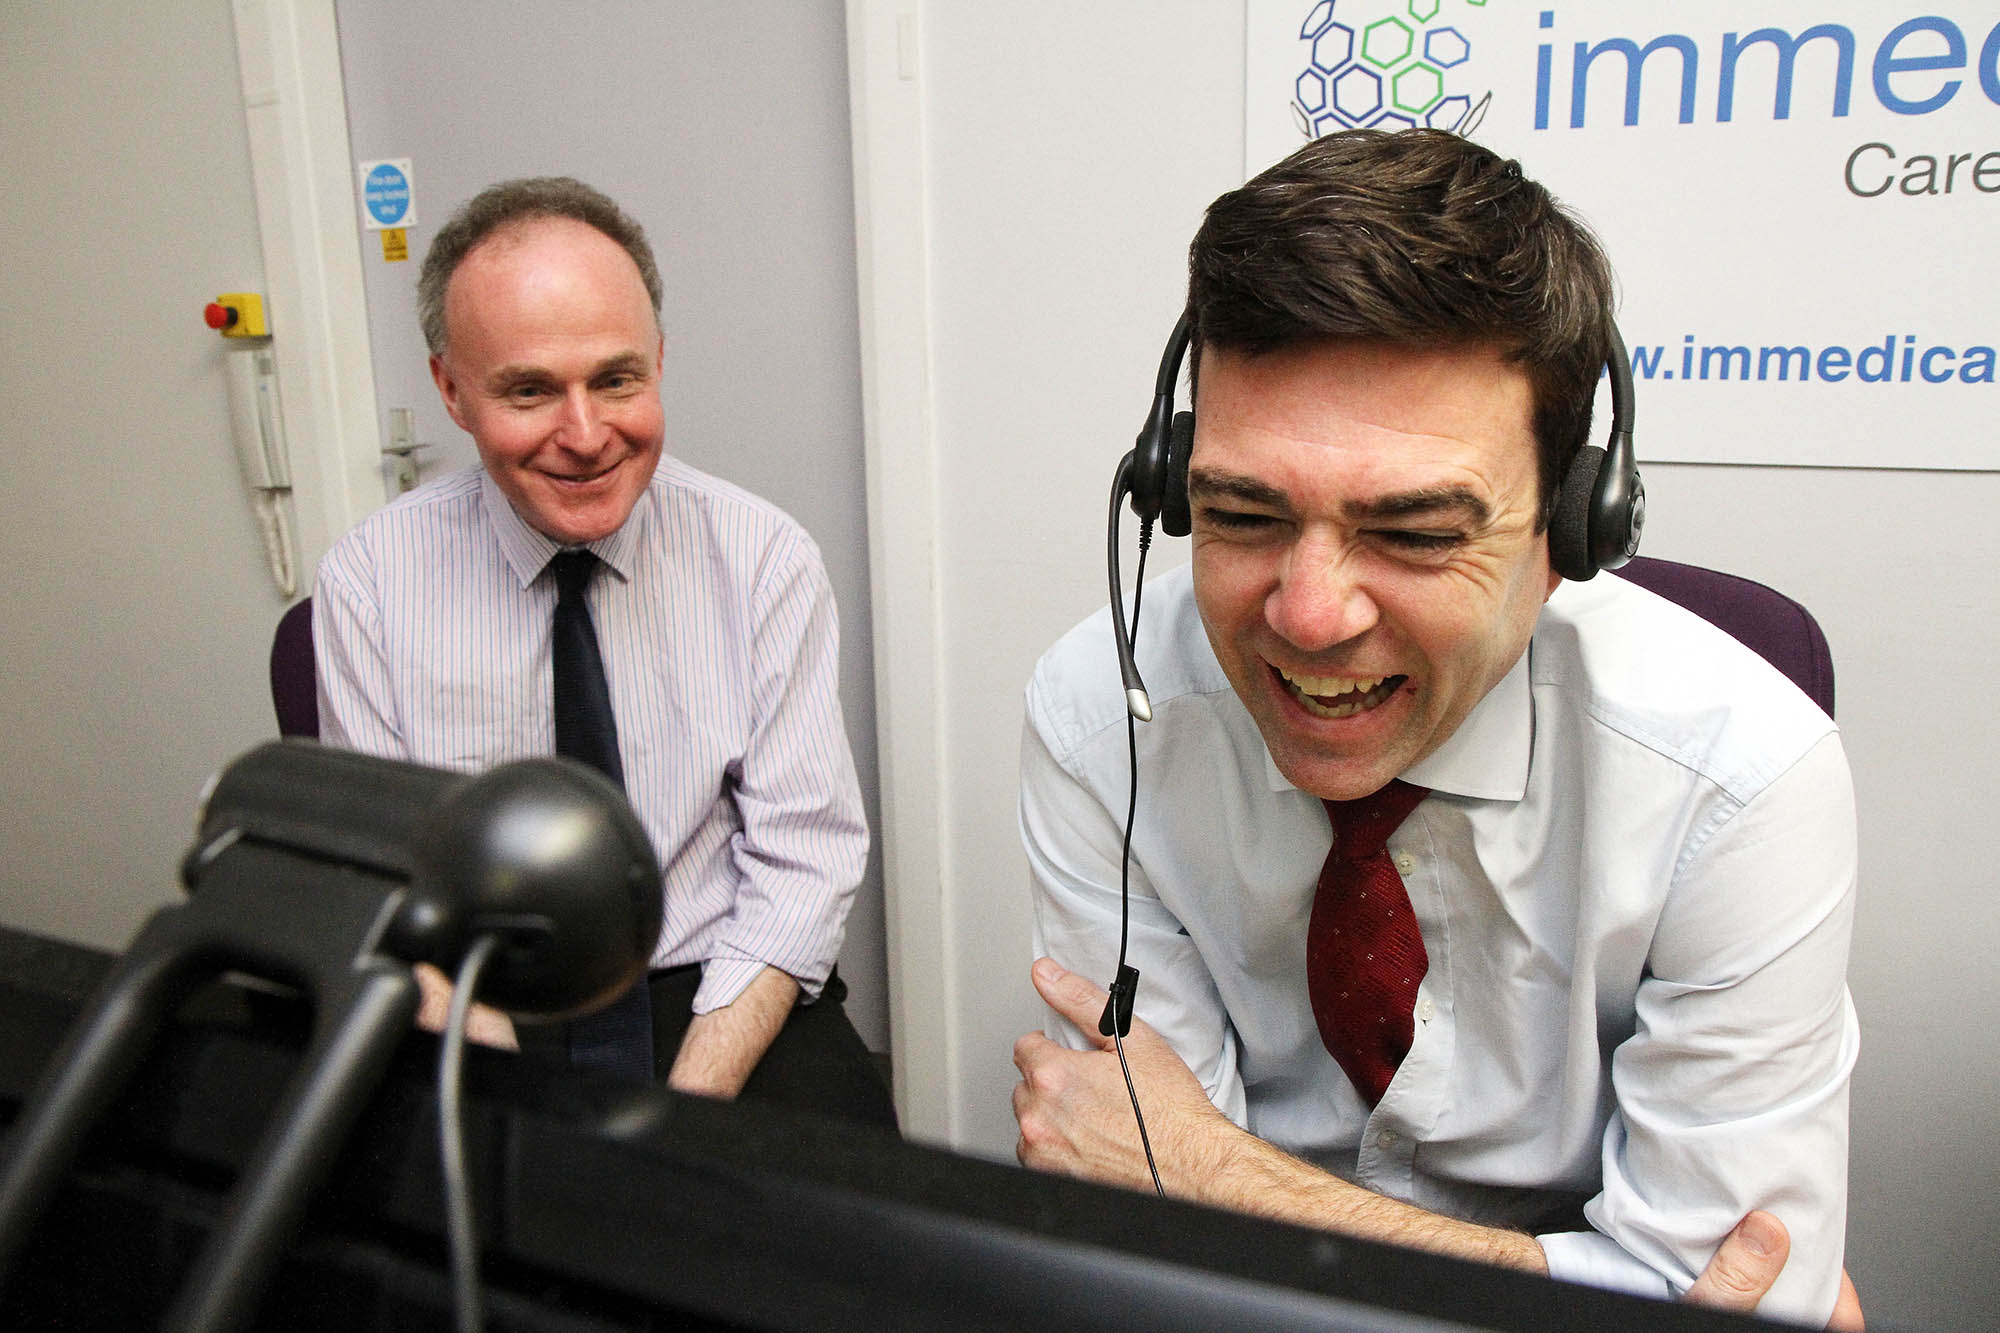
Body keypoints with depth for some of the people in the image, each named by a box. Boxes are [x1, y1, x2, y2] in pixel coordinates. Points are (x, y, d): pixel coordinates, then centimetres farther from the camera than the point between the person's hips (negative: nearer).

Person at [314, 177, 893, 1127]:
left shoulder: (763, 559, -5)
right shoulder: (369, 582, -4)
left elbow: (800, 861, -6)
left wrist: (684, 1118, -17)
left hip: (719, 997, 0)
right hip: (485, 1021, 0)